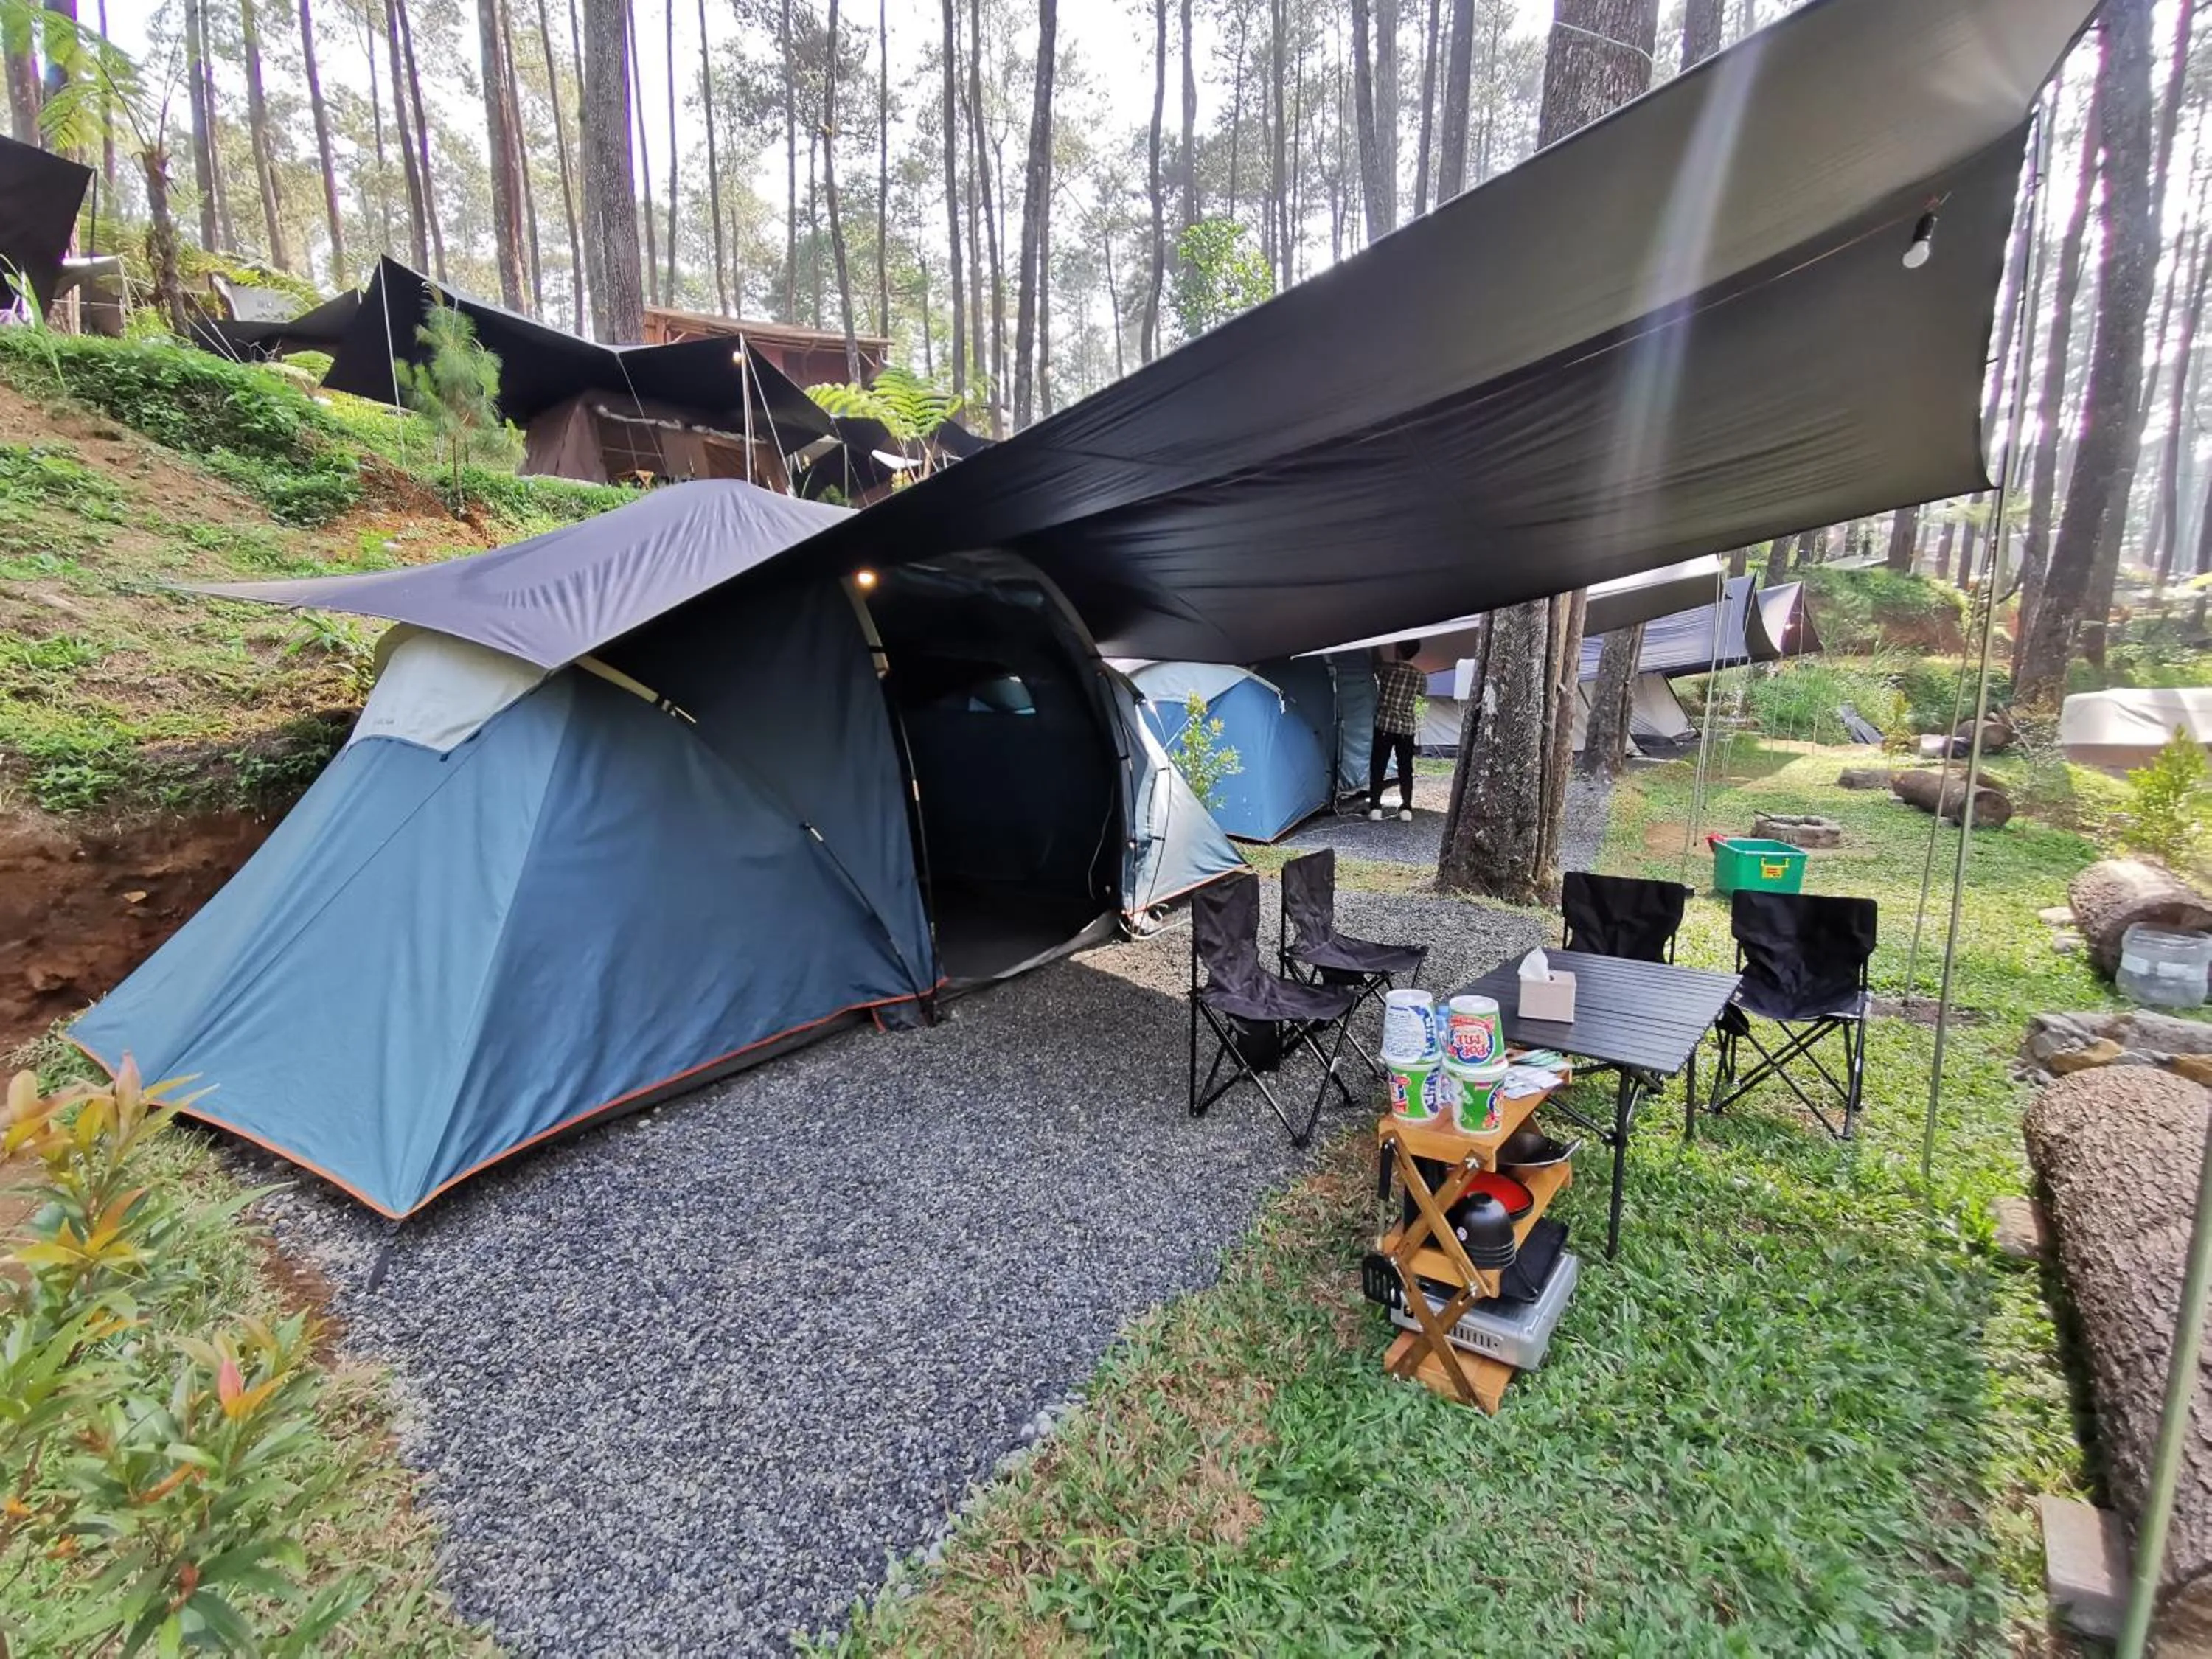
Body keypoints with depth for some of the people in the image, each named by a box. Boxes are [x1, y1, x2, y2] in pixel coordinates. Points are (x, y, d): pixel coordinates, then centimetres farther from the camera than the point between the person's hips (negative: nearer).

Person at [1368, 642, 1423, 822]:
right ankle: (1406, 809, 5)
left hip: (1384, 724, -2)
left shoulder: (1386, 669, -9)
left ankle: (1375, 807, 2)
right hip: (1407, 727, 2)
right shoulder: (1420, 676, -3)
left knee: (1378, 766, 5)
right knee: (1405, 768, 8)